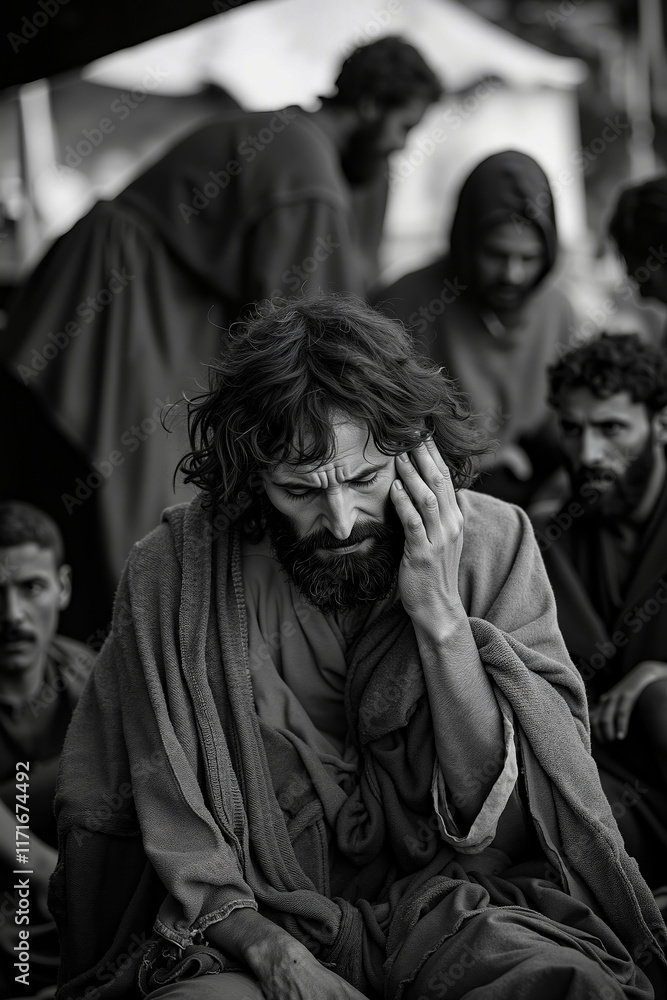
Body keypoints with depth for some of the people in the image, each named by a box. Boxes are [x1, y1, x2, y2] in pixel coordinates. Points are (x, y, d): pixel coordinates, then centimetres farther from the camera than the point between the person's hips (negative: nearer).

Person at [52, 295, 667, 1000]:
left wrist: (442, 618, -18)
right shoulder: (174, 570, -7)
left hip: (446, 902, 1)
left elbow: (505, 825, -8)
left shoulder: (494, 544, -4)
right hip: (250, 913, -1)